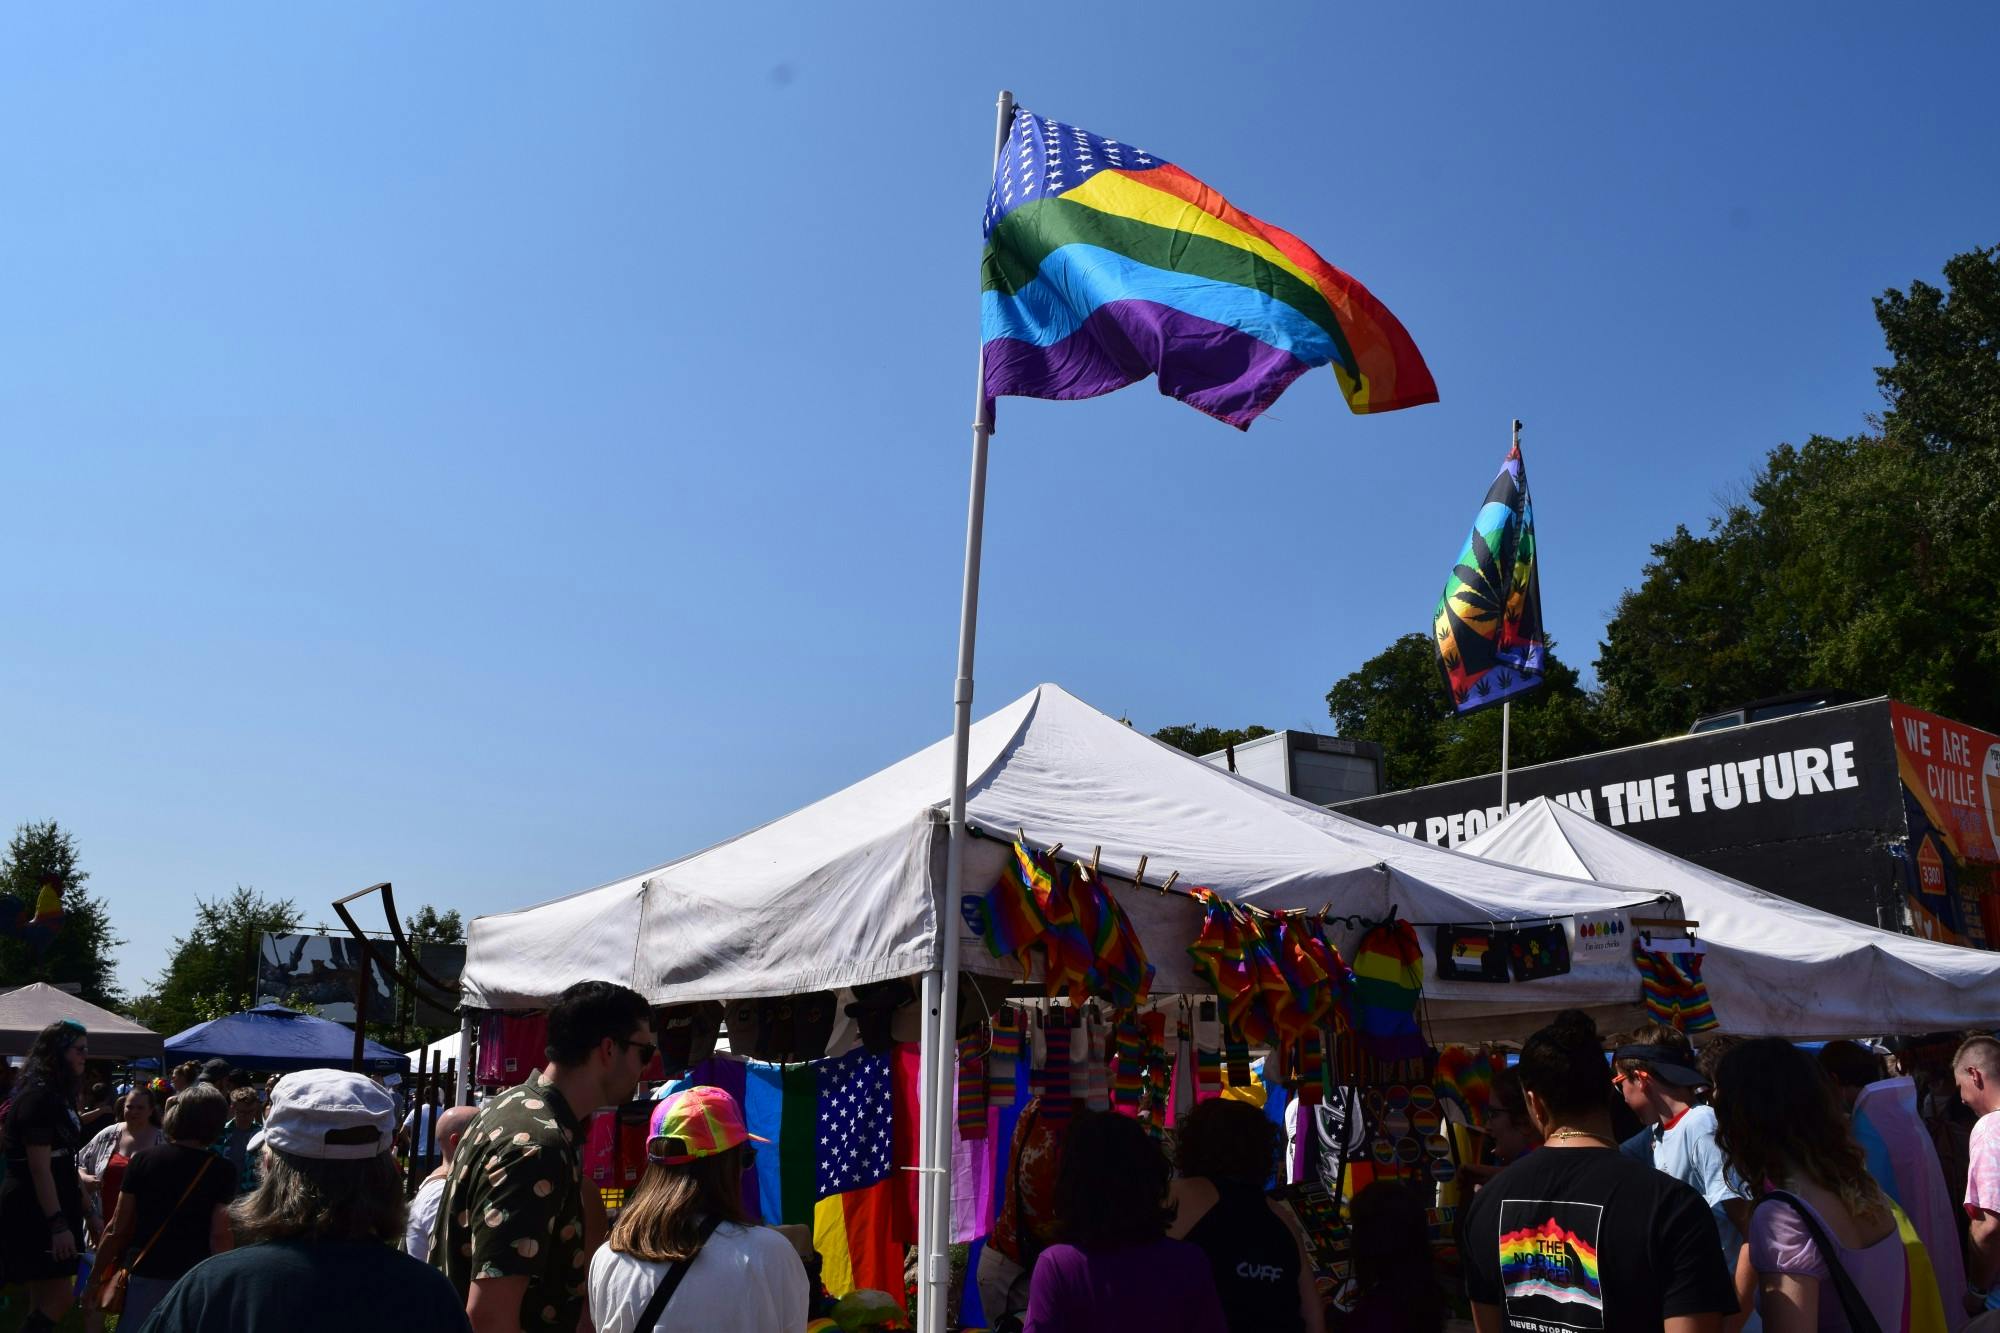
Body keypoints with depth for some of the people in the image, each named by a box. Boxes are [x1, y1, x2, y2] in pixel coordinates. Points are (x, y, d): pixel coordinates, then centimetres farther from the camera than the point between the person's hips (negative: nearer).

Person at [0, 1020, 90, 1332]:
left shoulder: (56, 1094, 14)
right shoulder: (38, 1096, -16)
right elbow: (39, 1168, -21)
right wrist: (58, 1224, -23)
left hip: (52, 1207, 10)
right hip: (33, 1212, -10)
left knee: (44, 1300, 12)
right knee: (60, 1295, -9)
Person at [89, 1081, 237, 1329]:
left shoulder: (144, 1160, -3)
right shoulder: (222, 1171, -7)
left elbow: (118, 1229, -2)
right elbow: (219, 1236, -11)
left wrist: (96, 1274, 10)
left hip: (147, 1276, 1)